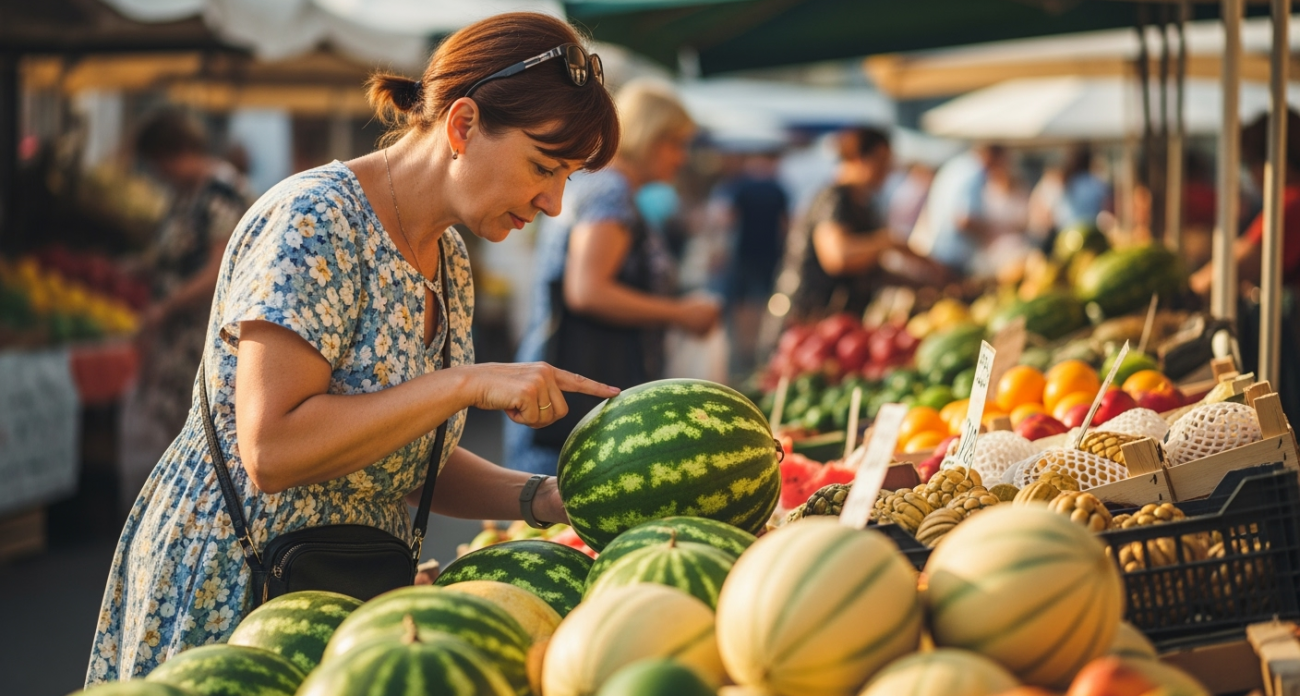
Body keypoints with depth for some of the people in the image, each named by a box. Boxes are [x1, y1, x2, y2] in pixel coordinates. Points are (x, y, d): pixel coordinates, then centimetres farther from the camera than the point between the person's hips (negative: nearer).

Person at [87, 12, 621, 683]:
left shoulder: (449, 258, 7)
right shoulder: (315, 220, -19)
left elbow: (410, 456, 11)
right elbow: (272, 451, -27)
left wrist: (544, 497, -5)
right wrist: (469, 383, -26)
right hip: (222, 594, -8)